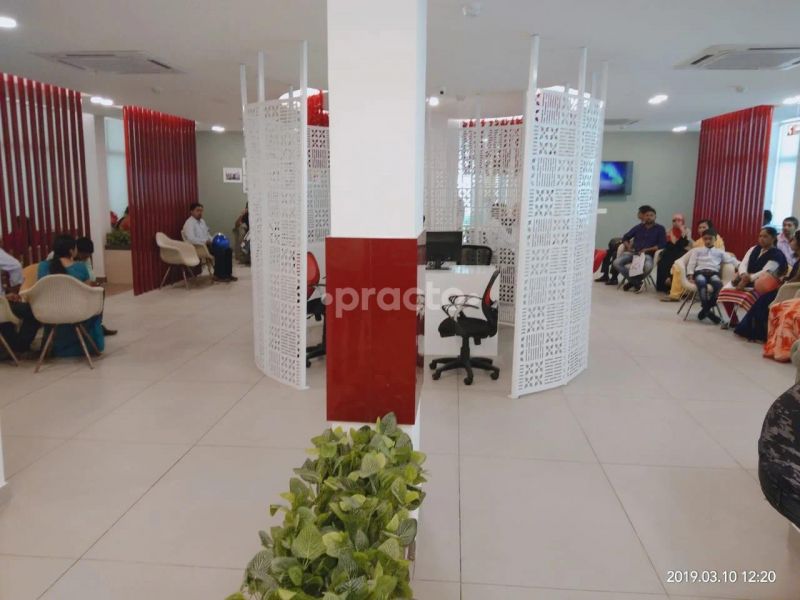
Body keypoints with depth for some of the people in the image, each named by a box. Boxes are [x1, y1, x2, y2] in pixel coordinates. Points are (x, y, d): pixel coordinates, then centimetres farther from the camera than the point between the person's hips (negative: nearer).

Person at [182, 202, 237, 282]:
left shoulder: (202, 221, 17)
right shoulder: (189, 223, -11)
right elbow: (191, 239, -24)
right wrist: (206, 241, -23)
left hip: (207, 244, 9)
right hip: (198, 247, -9)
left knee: (228, 250, -7)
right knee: (220, 251, -28)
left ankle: (227, 274, -5)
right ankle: (218, 276, -18)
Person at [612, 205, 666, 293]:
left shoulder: (660, 228, 9)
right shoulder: (639, 227, 19)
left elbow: (662, 244, -2)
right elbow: (625, 237, 21)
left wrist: (647, 249, -12)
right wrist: (628, 247, 0)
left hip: (647, 254, -3)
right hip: (632, 252, 3)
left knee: (648, 266, -40)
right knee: (617, 263, -26)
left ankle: (632, 282, -11)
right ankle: (637, 283, -17)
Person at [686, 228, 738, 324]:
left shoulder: (720, 252, 27)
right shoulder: (697, 250, 26)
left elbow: (732, 260, 17)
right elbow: (691, 263, 14)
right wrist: (690, 275, -3)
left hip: (714, 273, 1)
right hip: (700, 271, -1)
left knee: (718, 283, -36)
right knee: (701, 282, -38)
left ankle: (706, 308, -25)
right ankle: (708, 310, -35)